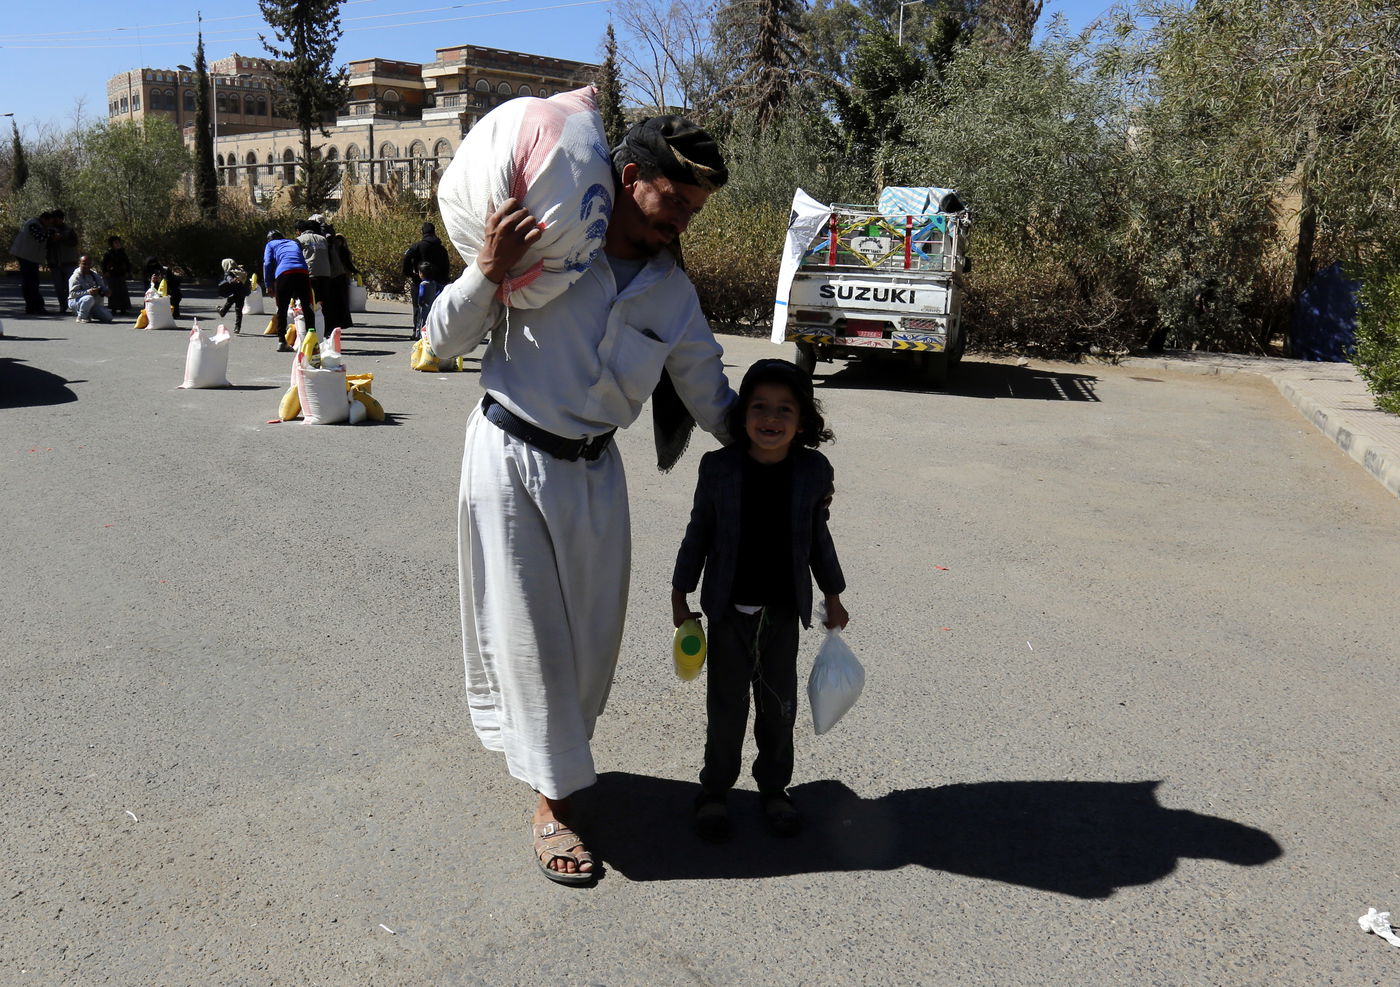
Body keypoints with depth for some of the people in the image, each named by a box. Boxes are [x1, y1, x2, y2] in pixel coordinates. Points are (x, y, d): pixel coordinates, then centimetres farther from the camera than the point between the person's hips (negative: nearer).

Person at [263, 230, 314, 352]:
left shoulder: (270, 245, 24)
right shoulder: (294, 243, 33)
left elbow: (267, 263, 9)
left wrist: (268, 285, 10)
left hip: (283, 274, -2)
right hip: (302, 273, 2)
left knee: (282, 310, 8)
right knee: (307, 308, 7)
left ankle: (281, 341, 6)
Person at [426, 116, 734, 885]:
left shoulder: (674, 295, 3)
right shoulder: (541, 243, -10)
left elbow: (711, 400, 10)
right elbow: (444, 340, -5)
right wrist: (488, 271, -22)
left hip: (593, 469, 5)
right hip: (511, 455, -4)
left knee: (593, 628, 12)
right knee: (531, 631, 2)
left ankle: (558, 753, 39)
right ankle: (551, 800, 16)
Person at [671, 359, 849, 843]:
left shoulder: (814, 471, -6)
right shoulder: (718, 467, -9)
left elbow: (818, 538, 8)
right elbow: (699, 533, 1)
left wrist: (833, 596, 14)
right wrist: (680, 594, 4)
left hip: (785, 612, 2)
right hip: (729, 610, -1)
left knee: (780, 705, 13)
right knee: (726, 707, 7)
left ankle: (774, 788, 31)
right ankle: (715, 790, 26)